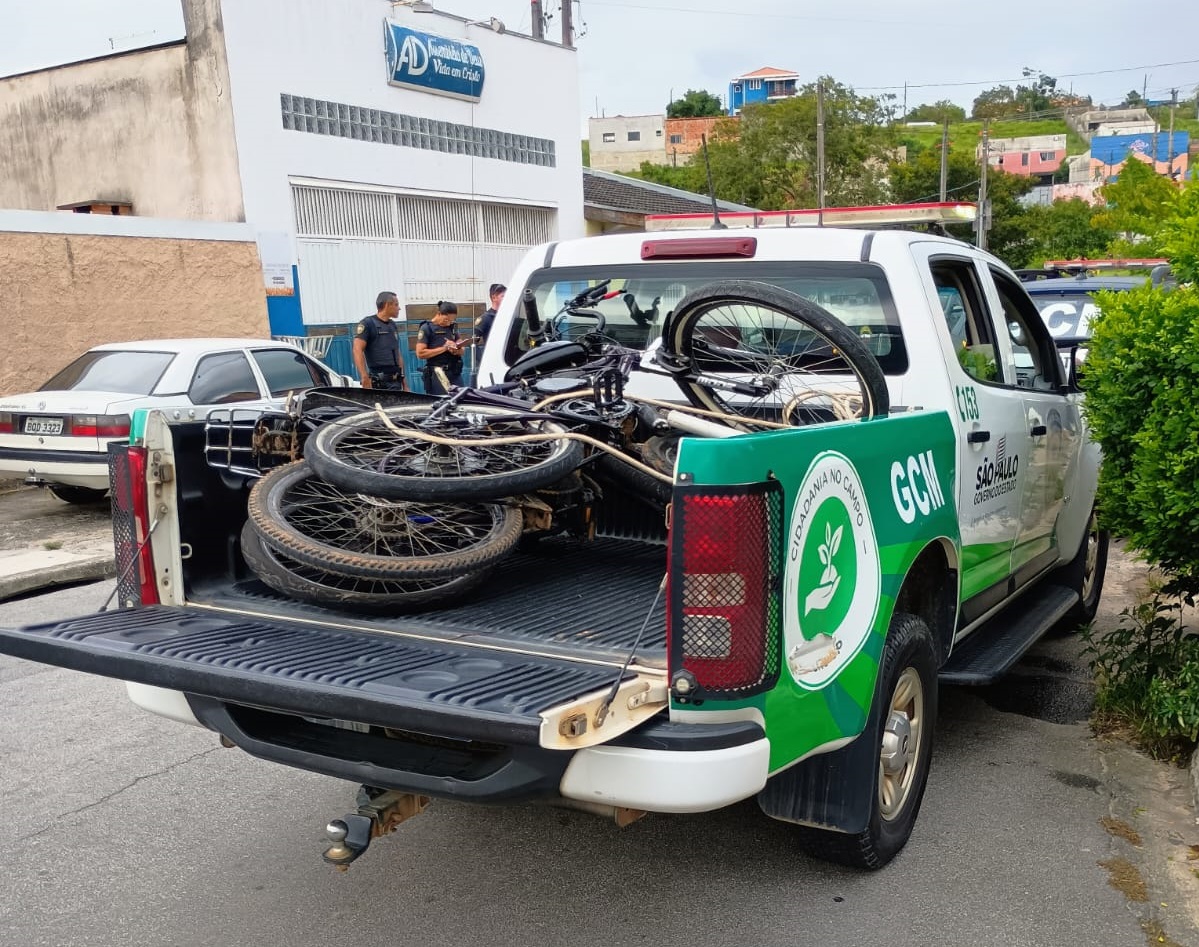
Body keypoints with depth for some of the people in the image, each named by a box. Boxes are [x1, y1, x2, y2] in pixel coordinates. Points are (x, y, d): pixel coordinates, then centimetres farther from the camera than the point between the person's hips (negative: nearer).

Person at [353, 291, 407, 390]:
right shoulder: (368, 323, -3)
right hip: (378, 382, -7)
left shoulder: (393, 325, 20)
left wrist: (404, 383, 19)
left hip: (396, 382, 7)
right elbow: (357, 350, -12)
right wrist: (365, 377, -23)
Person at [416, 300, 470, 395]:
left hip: (455, 373, 6)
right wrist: (444, 348, -14)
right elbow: (420, 353, -10)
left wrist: (457, 350, -8)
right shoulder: (426, 328, -2)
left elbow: (462, 349, 18)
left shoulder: (452, 327, 17)